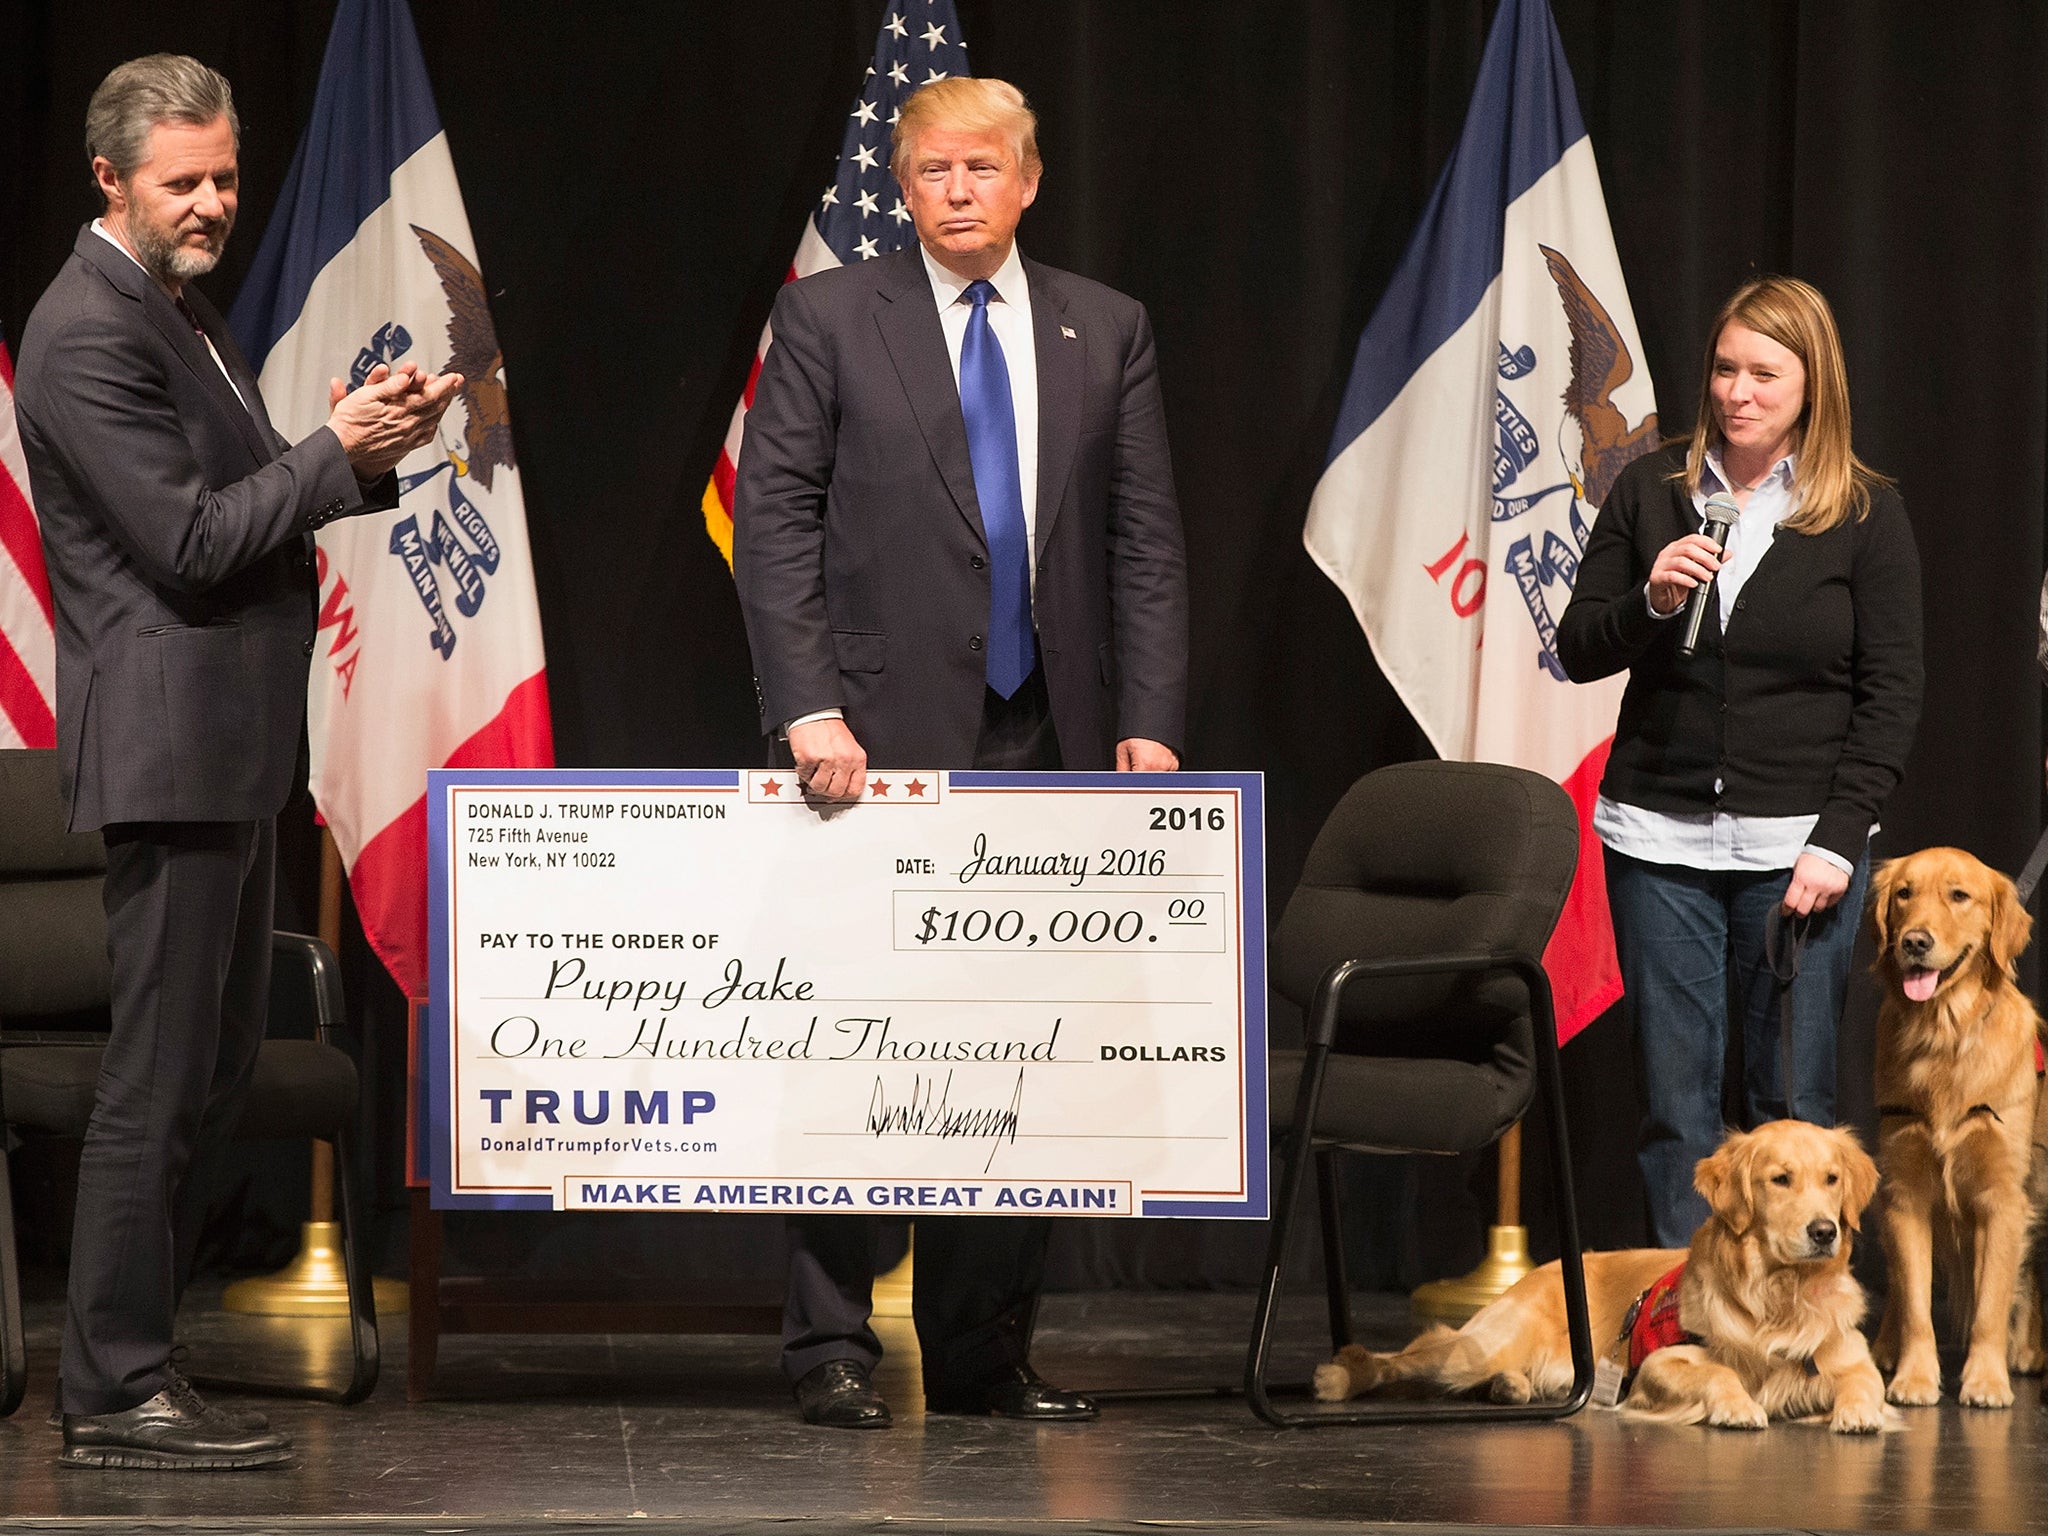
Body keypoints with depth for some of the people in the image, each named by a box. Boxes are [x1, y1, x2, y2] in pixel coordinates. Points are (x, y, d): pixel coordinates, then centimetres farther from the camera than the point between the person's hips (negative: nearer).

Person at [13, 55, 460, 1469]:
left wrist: (368, 455, 3)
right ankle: (118, 1392, -3)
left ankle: (132, 1355, 20)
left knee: (216, 1066, 13)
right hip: (171, 750, -10)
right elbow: (192, 539, -19)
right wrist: (338, 451, -15)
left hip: (232, 748, 10)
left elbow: (248, 501, 19)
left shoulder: (185, 316, 17)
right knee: (161, 1075, -7)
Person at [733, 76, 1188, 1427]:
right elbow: (776, 523, -3)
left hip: (1048, 746, 3)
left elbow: (1146, 542, 8)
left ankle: (986, 1356, 12)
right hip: (886, 738, -3)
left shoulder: (1106, 332, 11)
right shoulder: (829, 319, 2)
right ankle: (834, 1347, 3)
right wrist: (809, 711, -13)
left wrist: (1148, 723, -2)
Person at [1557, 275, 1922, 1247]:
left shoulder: (1865, 513, 1)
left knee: (1790, 1099, 0)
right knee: (1674, 1096, 3)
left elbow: (1892, 692, 0)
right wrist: (1649, 601, -11)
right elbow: (1577, 653, 9)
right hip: (1660, 834, 2)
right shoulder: (1651, 491, 7)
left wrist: (1837, 839, -8)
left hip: (1799, 841, -2)